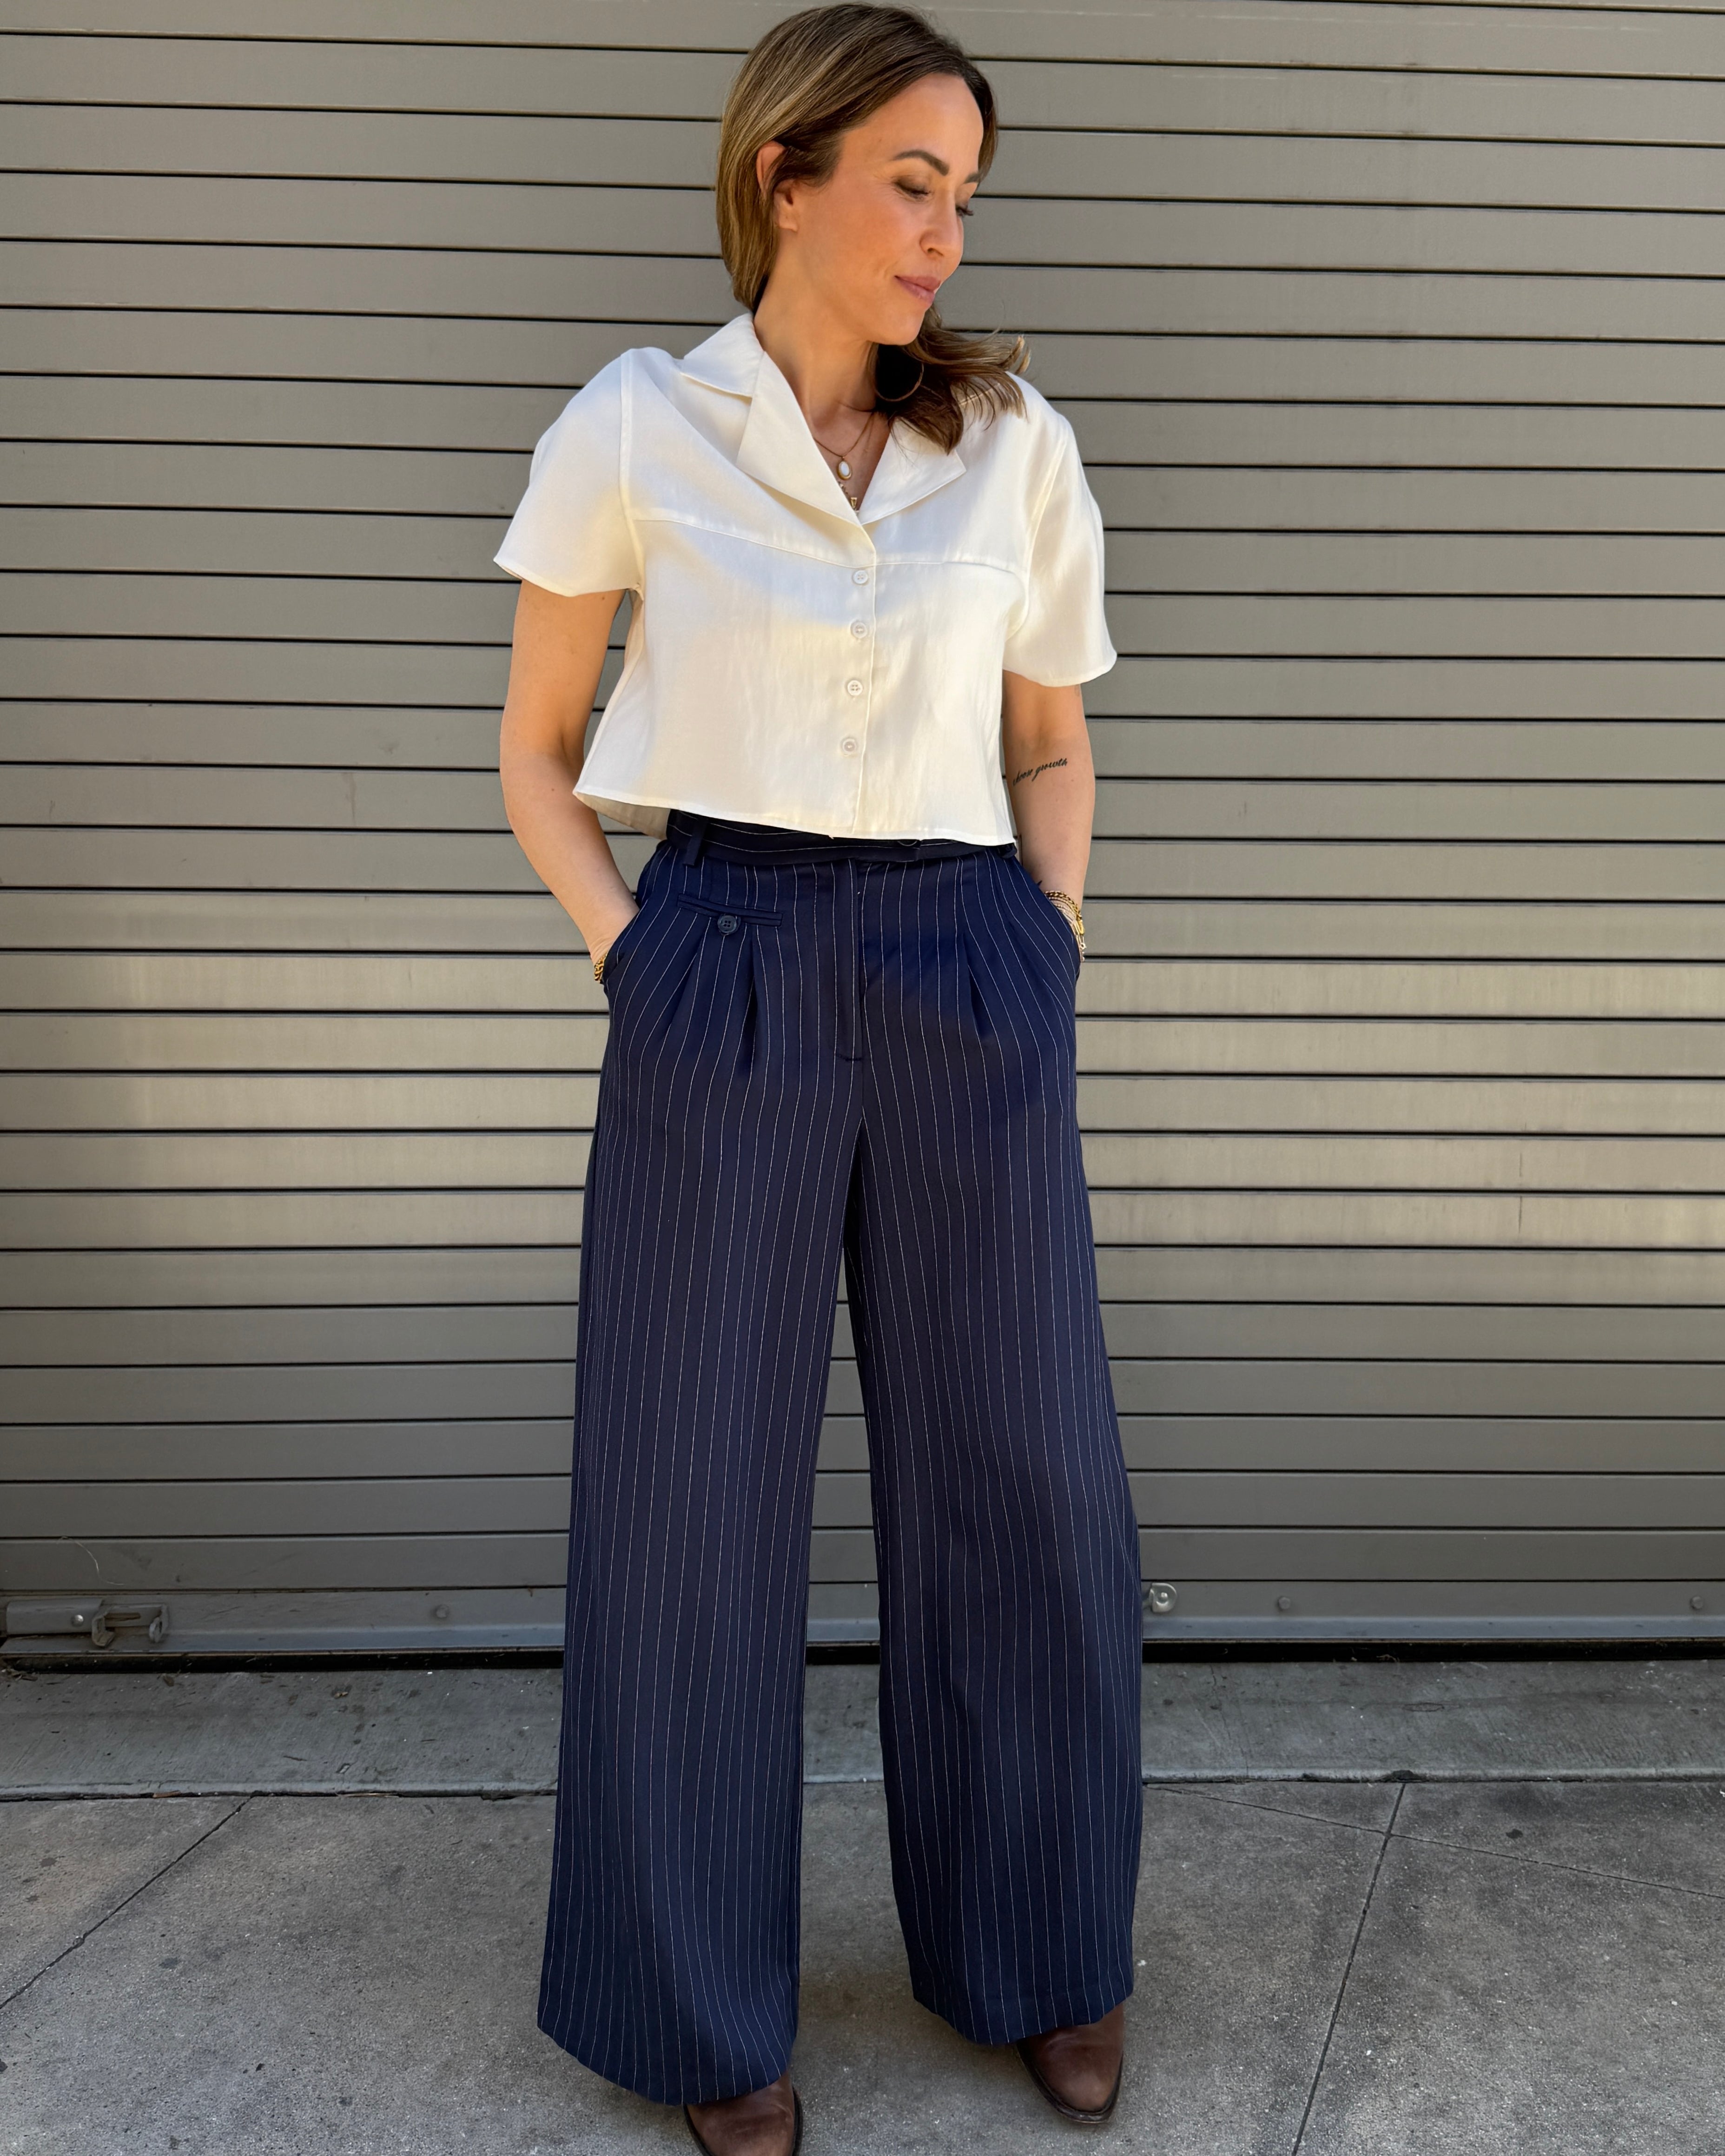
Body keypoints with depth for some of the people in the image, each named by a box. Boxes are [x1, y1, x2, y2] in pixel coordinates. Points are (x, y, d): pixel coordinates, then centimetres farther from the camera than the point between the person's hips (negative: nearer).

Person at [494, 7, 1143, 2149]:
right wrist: (633, 954, -5)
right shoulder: (632, 428, 2)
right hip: (722, 988, -2)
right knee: (695, 1491, 5)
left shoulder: (1015, 443, 8)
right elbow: (536, 753, 9)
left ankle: (1040, 1954, 34)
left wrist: (1048, 954, 4)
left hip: (969, 992, 2)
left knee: (1018, 1478, 9)